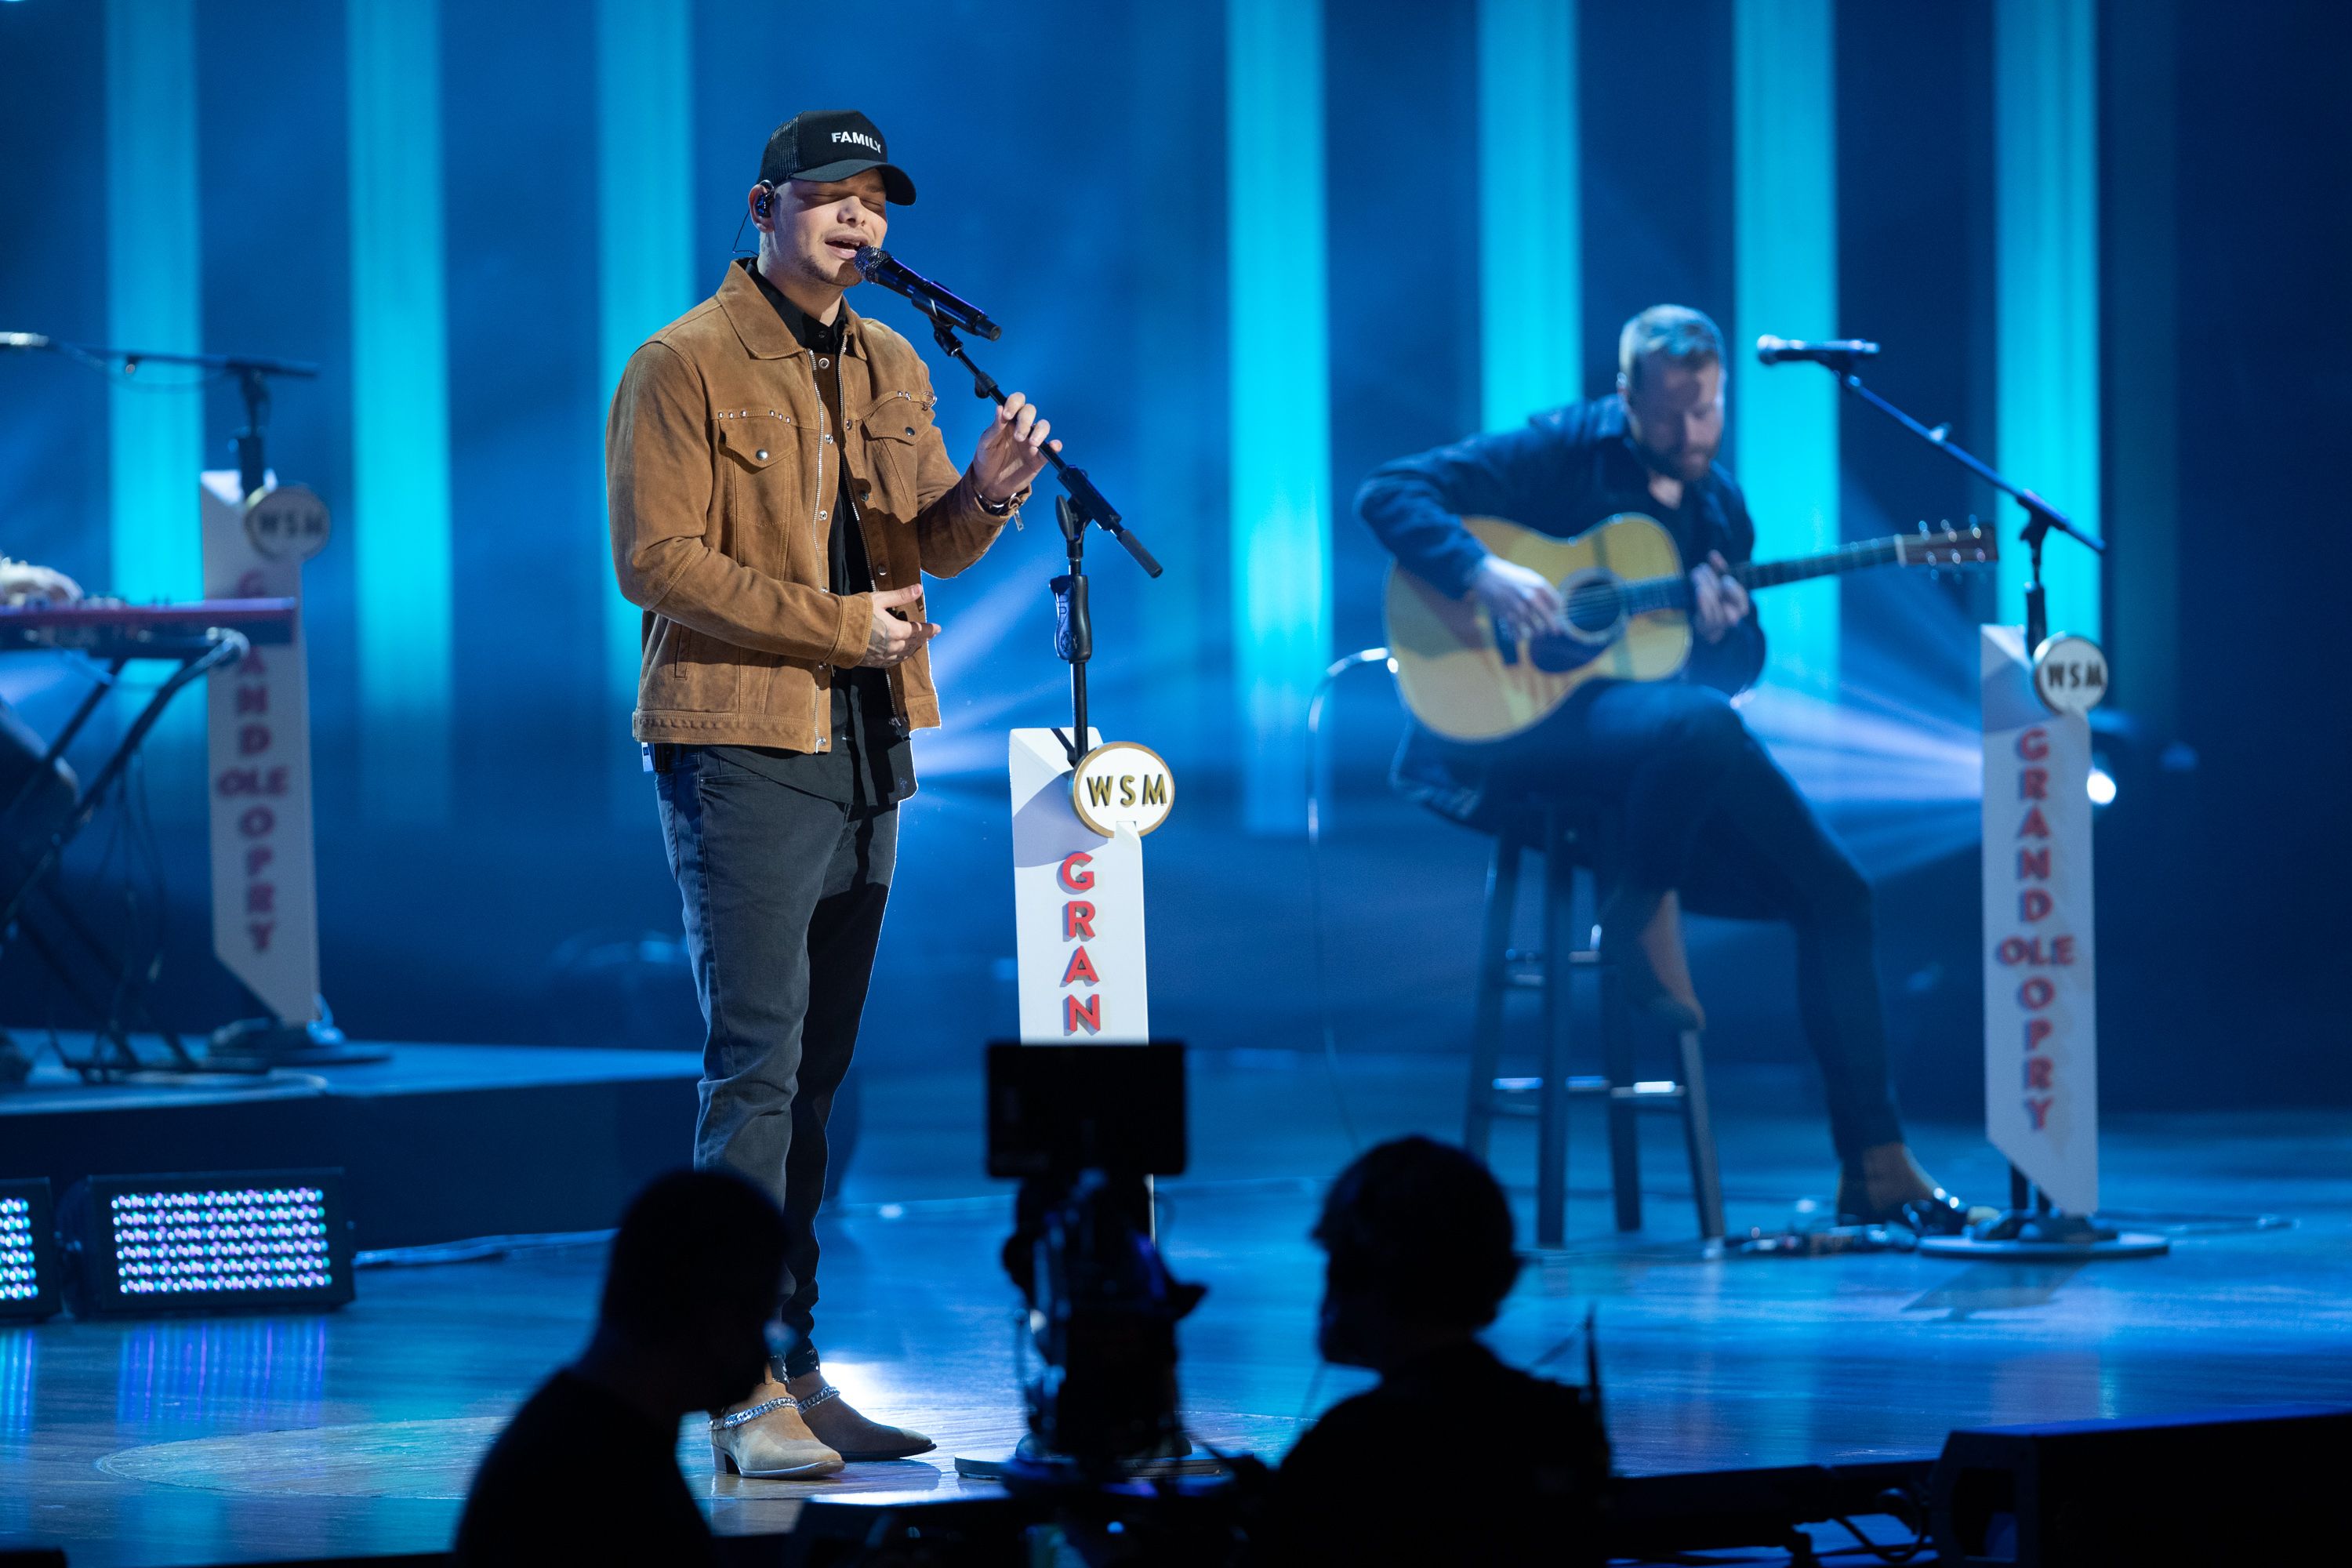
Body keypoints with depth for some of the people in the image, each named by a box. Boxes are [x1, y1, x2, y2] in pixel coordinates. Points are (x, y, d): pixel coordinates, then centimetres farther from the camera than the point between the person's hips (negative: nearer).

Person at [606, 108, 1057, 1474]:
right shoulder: (685, 366, -7)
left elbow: (933, 549, 14)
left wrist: (987, 494, -9)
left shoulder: (893, 371, 15)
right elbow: (659, 563, -13)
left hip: (866, 749, 7)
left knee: (817, 1066, 11)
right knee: (759, 1065, -12)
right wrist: (835, 623, -15)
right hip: (742, 747, -7)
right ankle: (747, 1388, -12)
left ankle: (797, 1370, 16)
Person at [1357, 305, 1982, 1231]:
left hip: (1661, 766, 6)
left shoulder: (1717, 506, 15)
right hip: (1519, 730, -6)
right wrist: (1486, 576, -24)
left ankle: (1873, 1169, -7)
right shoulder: (1561, 452, -2)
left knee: (1834, 893, -8)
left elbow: (1742, 667, 17)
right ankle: (1638, 909, -13)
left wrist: (1725, 631, -8)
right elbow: (1387, 495, -9)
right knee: (1700, 722, -39)